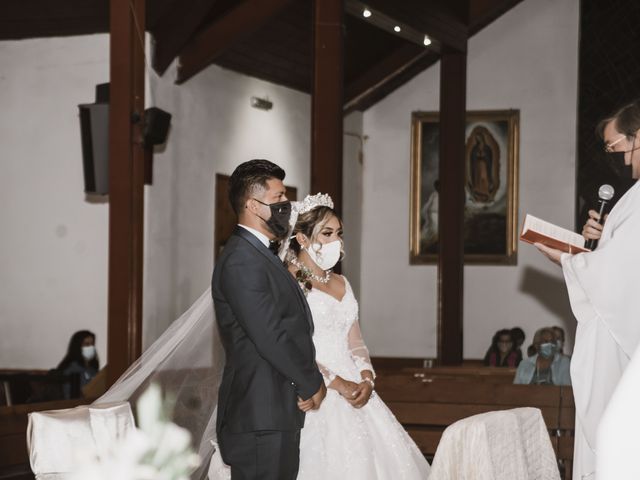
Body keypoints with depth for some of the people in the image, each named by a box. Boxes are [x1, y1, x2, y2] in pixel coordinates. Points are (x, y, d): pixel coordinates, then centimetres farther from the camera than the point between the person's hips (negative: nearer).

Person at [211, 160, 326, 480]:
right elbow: (270, 338, -19)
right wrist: (312, 383, -7)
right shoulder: (241, 262, -15)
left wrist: (305, 383, 5)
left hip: (277, 413, 10)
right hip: (260, 417, -10)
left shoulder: (261, 256, 17)